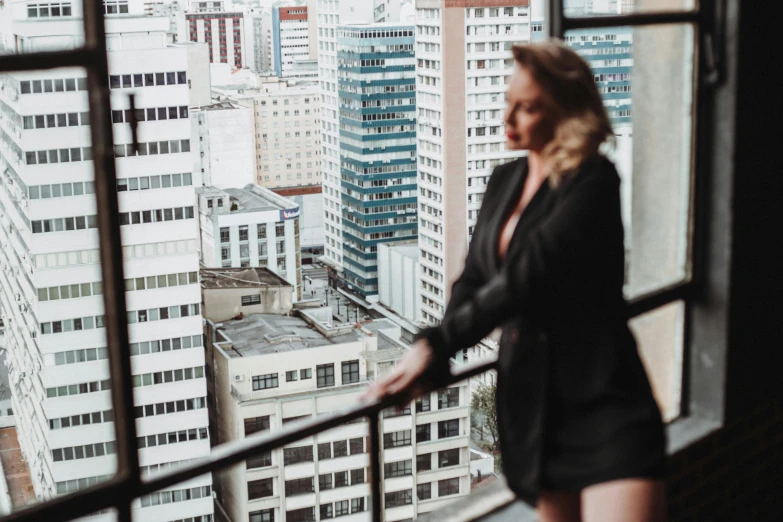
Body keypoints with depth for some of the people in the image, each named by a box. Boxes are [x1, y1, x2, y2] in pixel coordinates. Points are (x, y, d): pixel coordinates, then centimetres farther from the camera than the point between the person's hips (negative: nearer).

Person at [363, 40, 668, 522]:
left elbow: (526, 277, -20)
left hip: (601, 401, -7)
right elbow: (475, 279, 8)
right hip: (529, 397, 7)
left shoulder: (593, 182, -11)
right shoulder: (506, 181, 11)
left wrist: (435, 344, -20)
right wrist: (434, 363, -9)